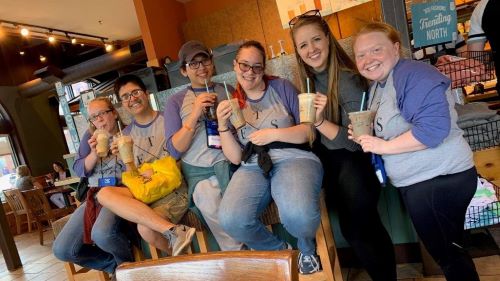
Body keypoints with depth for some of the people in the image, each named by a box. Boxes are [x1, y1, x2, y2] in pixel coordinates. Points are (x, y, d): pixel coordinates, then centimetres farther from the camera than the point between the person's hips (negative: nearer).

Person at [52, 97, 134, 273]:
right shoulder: (90, 136, 14)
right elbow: (79, 170, 6)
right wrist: (94, 153, -11)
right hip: (93, 197, 6)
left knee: (101, 233, -36)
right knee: (62, 250, -6)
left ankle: (130, 263, -4)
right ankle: (115, 265, 10)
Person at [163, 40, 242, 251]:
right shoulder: (176, 102, 10)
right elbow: (174, 150, 0)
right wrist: (194, 115, -12)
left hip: (232, 163, 1)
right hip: (200, 172, -1)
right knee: (208, 200, -30)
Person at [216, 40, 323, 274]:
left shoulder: (282, 87, 7)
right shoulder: (231, 103, 13)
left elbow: (310, 131, 4)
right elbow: (235, 158, 8)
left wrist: (274, 134, -11)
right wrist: (222, 125, -6)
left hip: (293, 158, -2)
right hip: (252, 167, 3)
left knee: (298, 214, -34)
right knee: (230, 220, -27)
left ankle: (307, 248, 6)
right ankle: (279, 250, 6)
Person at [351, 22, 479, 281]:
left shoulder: (413, 75, -19)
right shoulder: (377, 84, 10)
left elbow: (434, 127, -31)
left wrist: (384, 146, -23)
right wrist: (365, 135, 2)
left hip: (440, 179, -9)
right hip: (415, 182, 9)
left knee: (446, 253, 8)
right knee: (444, 250, 24)